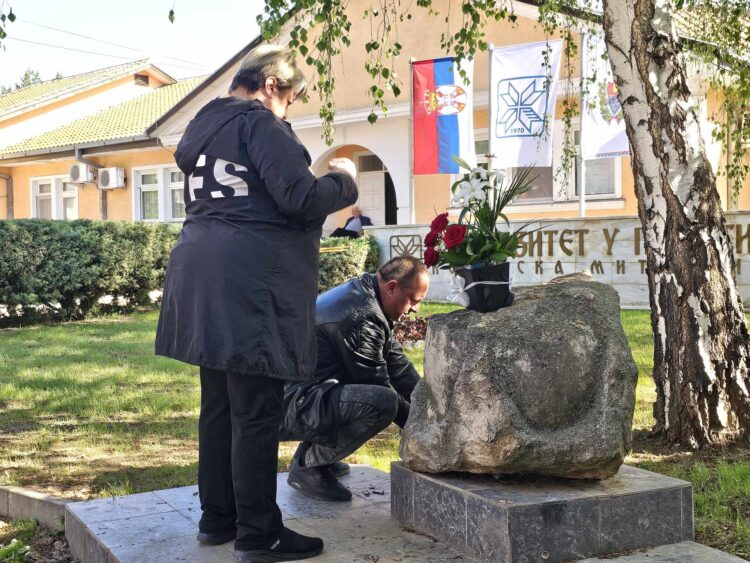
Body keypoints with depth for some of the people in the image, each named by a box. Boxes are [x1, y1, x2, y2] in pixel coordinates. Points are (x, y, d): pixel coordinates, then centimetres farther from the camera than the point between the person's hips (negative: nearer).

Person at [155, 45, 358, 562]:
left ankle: (217, 518, 24)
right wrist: (344, 179, 2)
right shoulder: (259, 122, -9)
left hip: (207, 277, 10)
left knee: (219, 403, 15)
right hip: (249, 282, -10)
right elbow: (302, 198, -17)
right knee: (258, 412, -4)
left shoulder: (205, 126, 19)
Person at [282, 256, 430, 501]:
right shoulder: (362, 316, -22)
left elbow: (397, 364, 13)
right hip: (298, 403, -11)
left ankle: (318, 450, 14)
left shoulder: (362, 295, 11)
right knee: (383, 402, -31)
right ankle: (307, 465, -12)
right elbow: (376, 385, -18)